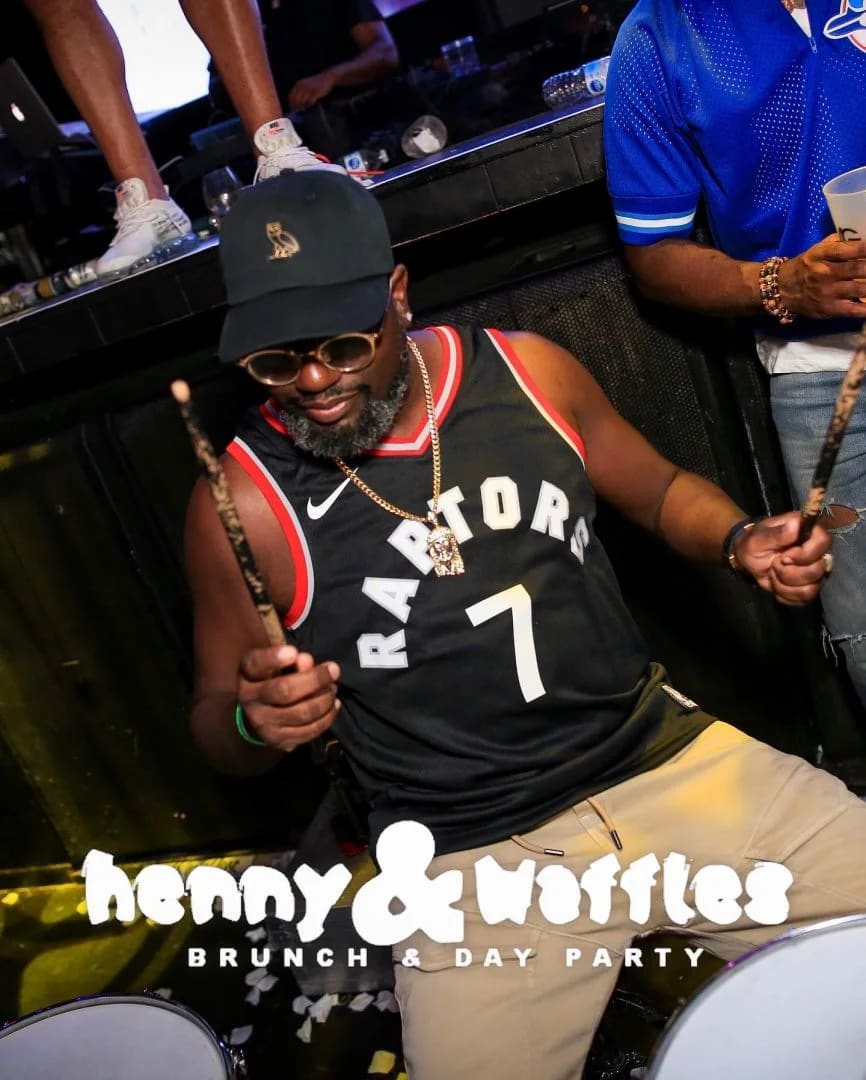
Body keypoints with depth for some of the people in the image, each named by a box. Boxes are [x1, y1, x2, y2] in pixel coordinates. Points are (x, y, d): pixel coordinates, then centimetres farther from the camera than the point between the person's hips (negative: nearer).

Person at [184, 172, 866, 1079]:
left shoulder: (524, 372, -3)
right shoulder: (244, 500, -10)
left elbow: (658, 489, 14)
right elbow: (216, 724, 2)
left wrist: (742, 541, -6)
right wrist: (255, 722, -20)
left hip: (668, 759, 3)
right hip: (472, 859, -2)